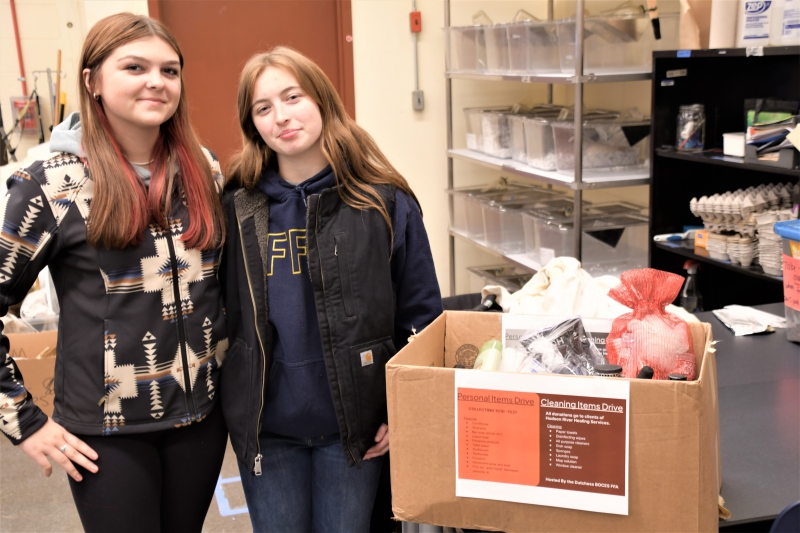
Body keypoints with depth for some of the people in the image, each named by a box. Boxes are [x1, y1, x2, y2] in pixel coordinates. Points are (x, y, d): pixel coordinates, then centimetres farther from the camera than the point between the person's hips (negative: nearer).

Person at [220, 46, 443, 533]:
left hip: (354, 424, -1)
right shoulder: (237, 209, -1)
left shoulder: (384, 201, -6)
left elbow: (420, 316, -3)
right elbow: (222, 316, 6)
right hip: (265, 427, 2)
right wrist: (233, 406, 4)